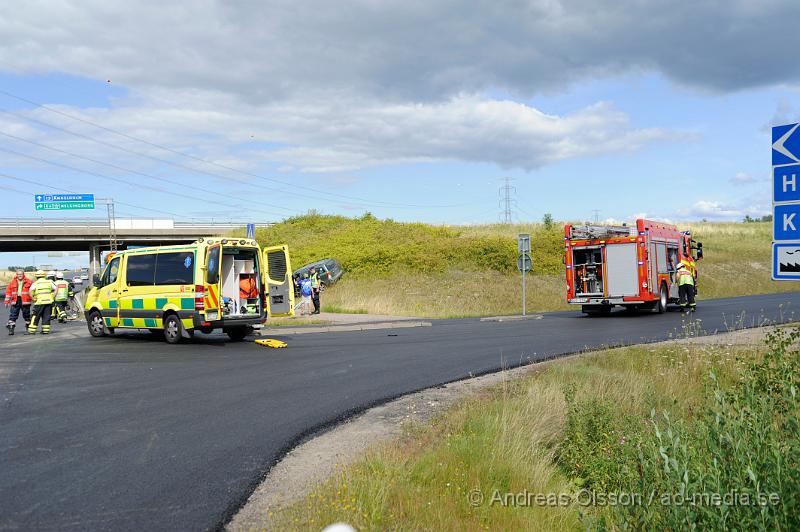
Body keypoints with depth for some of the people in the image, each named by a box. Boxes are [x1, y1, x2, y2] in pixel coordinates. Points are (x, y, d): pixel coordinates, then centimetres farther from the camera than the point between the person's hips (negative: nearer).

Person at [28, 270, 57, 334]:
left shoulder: (35, 283, 0)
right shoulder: (49, 282, 10)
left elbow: (31, 291, -15)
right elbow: (55, 289, 10)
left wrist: (33, 299, -5)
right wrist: (52, 297, 12)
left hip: (39, 302, -3)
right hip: (49, 302, 3)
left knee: (36, 316, 5)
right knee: (46, 316, 9)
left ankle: (32, 330, 5)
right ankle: (46, 330, 8)